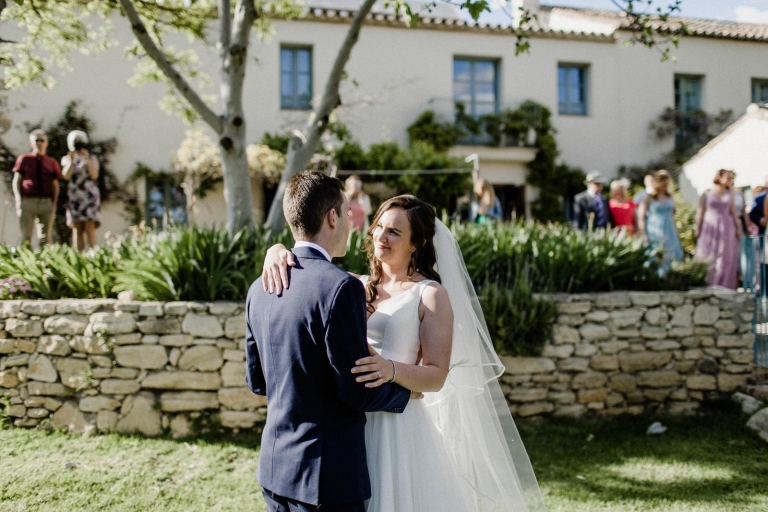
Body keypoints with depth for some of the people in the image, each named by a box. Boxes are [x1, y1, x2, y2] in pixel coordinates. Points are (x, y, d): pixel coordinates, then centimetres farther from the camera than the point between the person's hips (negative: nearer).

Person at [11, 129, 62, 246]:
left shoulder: (52, 163, 10)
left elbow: (55, 186, 11)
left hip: (46, 203, 1)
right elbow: (16, 182, 6)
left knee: (45, 239, 4)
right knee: (26, 238, -1)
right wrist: (18, 200, -5)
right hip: (28, 201, -1)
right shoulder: (23, 159, 6)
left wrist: (54, 205, 3)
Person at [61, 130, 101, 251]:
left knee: (90, 228, -12)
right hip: (74, 197, 1)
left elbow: (94, 175, -5)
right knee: (78, 230, -3)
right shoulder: (66, 159, 13)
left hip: (90, 196, -1)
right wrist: (71, 161, -14)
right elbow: (66, 176, -2)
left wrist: (87, 160, -16)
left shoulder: (92, 158, 11)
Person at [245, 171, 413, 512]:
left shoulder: (260, 288, 4)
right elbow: (357, 391, -18)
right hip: (327, 476, -8)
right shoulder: (340, 287, -19)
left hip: (274, 470, 8)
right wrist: (407, 393, 0)